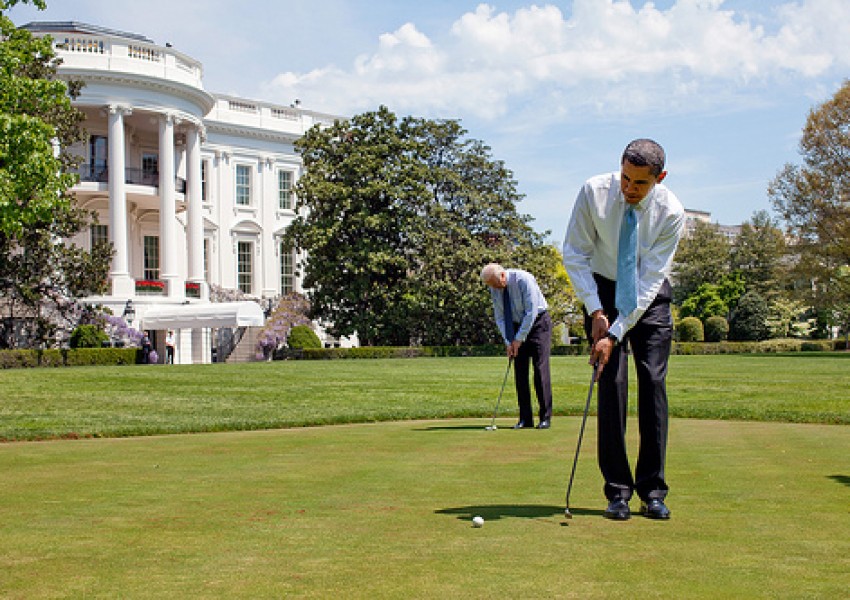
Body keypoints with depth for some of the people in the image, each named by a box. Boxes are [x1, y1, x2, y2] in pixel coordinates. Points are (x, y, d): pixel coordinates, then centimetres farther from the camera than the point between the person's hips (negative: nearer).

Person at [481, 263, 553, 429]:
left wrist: (519, 339, -20)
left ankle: (545, 417, -7)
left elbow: (531, 312, -23)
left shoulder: (524, 280, -23)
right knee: (520, 372, -1)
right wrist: (508, 342, -11)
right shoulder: (495, 289, -4)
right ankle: (525, 418, 2)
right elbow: (499, 317, 2)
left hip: (538, 323, -6)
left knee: (540, 369, -11)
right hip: (517, 325, 6)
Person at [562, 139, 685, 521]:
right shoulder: (593, 193, -20)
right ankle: (618, 491, -4)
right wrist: (595, 311, -19)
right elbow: (574, 254, -11)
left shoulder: (671, 212, -21)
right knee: (611, 382, -9)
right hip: (603, 290, 0)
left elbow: (650, 280, -22)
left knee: (653, 382, -8)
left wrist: (615, 334, -27)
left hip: (650, 297, 0)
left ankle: (653, 492, -1)